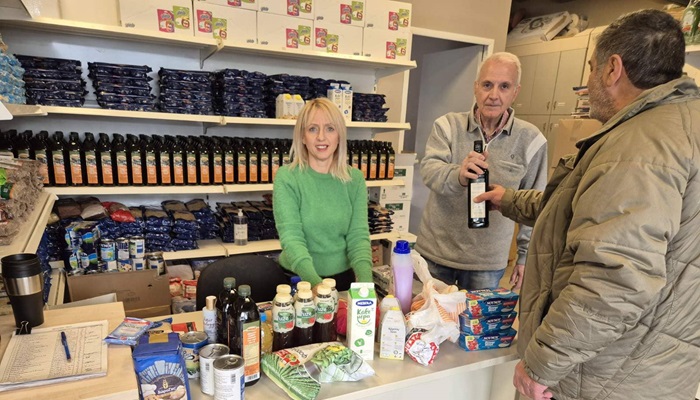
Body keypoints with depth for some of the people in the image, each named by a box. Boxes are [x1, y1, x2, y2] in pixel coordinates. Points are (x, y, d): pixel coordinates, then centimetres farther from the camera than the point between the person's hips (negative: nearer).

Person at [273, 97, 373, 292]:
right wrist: (316, 282, -30)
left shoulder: (355, 178, 1)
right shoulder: (286, 177, -8)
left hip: (344, 277, 2)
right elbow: (291, 237, -15)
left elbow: (358, 235, -4)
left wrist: (365, 280, -21)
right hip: (298, 280, -1)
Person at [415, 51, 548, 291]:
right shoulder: (448, 125, -4)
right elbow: (429, 169, -18)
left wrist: (526, 256, 7)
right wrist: (458, 175, -39)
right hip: (434, 253, 0)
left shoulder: (530, 139, -2)